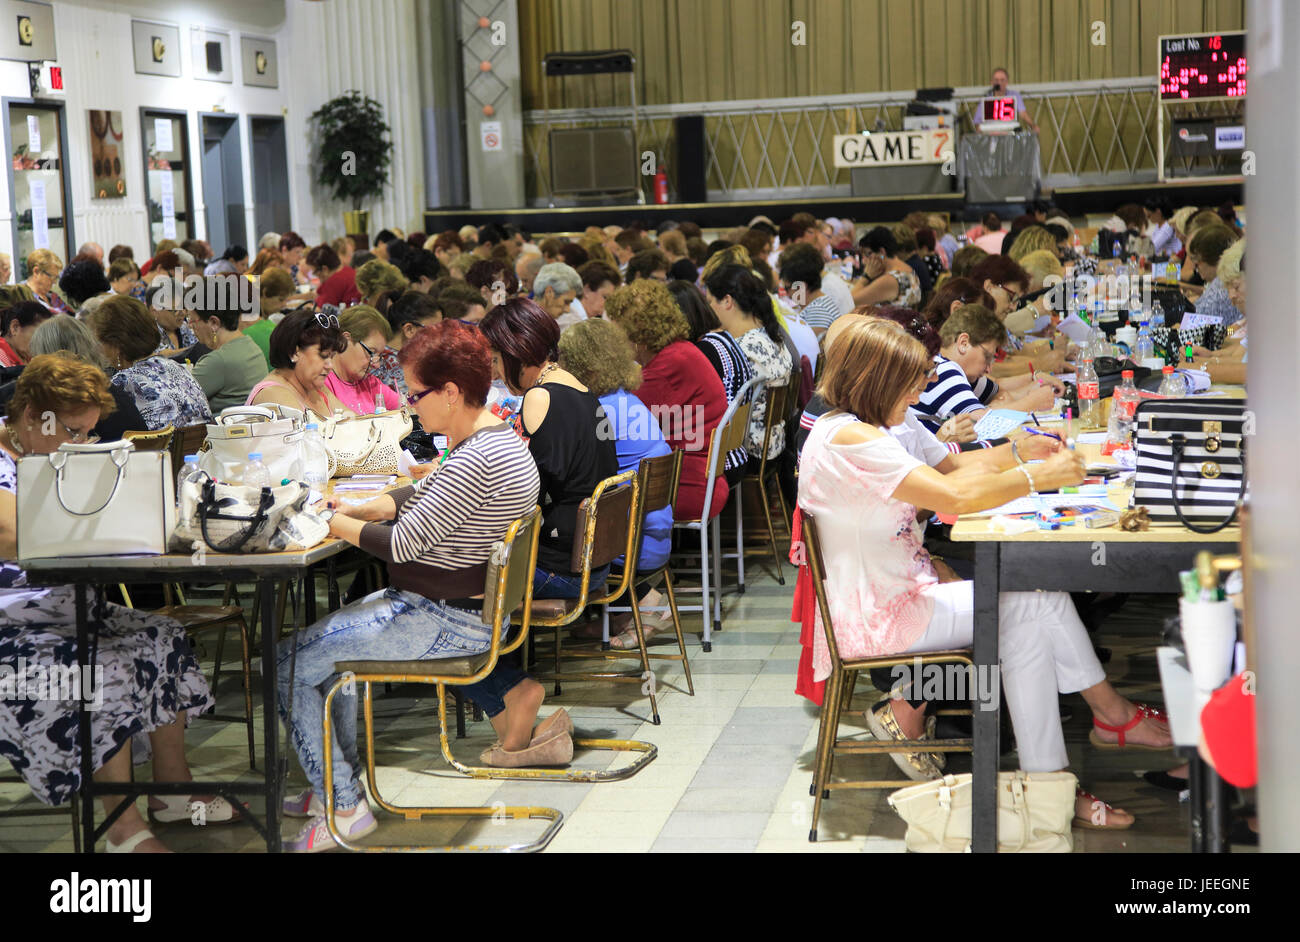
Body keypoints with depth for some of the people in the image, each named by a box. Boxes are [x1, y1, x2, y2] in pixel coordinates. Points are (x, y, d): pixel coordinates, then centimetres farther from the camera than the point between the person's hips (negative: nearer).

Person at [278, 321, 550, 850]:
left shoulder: (477, 460, -26)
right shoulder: (498, 438, 8)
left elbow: (403, 543, -24)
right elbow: (421, 494, 19)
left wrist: (335, 524, -10)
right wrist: (358, 510, 5)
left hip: (448, 620, -11)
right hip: (478, 609, 11)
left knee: (293, 663, -4)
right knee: (335, 634, 25)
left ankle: (343, 806, 1)